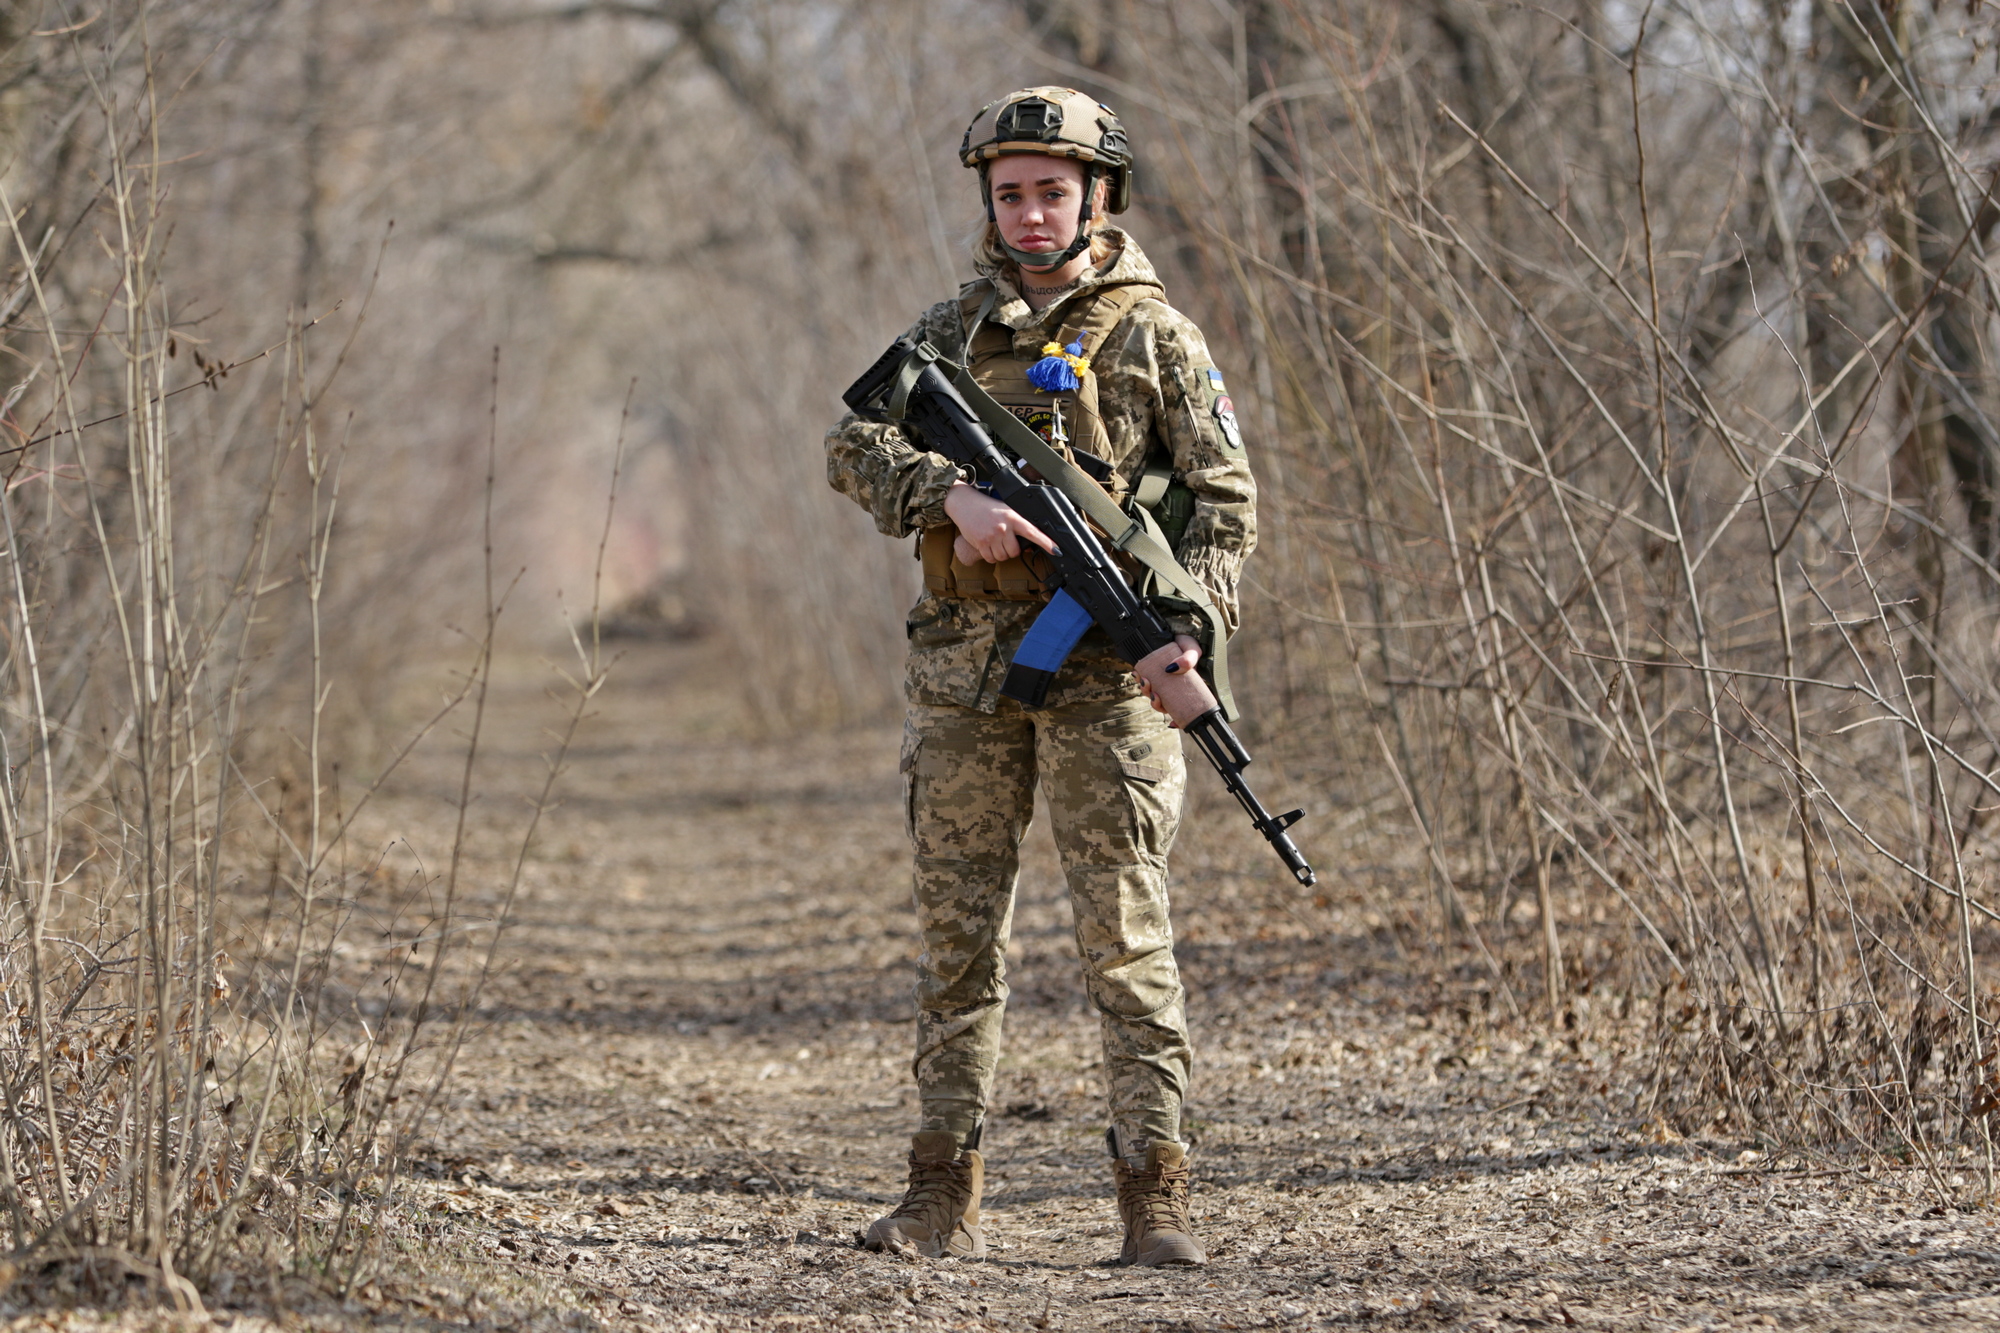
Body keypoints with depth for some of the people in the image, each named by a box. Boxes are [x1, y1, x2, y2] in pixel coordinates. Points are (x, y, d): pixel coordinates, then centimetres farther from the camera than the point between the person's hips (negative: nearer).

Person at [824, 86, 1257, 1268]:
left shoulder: (1149, 333, 3)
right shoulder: (955, 329, 13)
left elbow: (1226, 497, 1)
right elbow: (858, 446, 2)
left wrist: (1192, 620, -16)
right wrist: (953, 494, -17)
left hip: (1103, 669, -4)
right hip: (965, 665, 4)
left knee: (1127, 934, -6)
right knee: (959, 932, 6)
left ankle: (1157, 1194, -6)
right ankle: (945, 1197, 10)